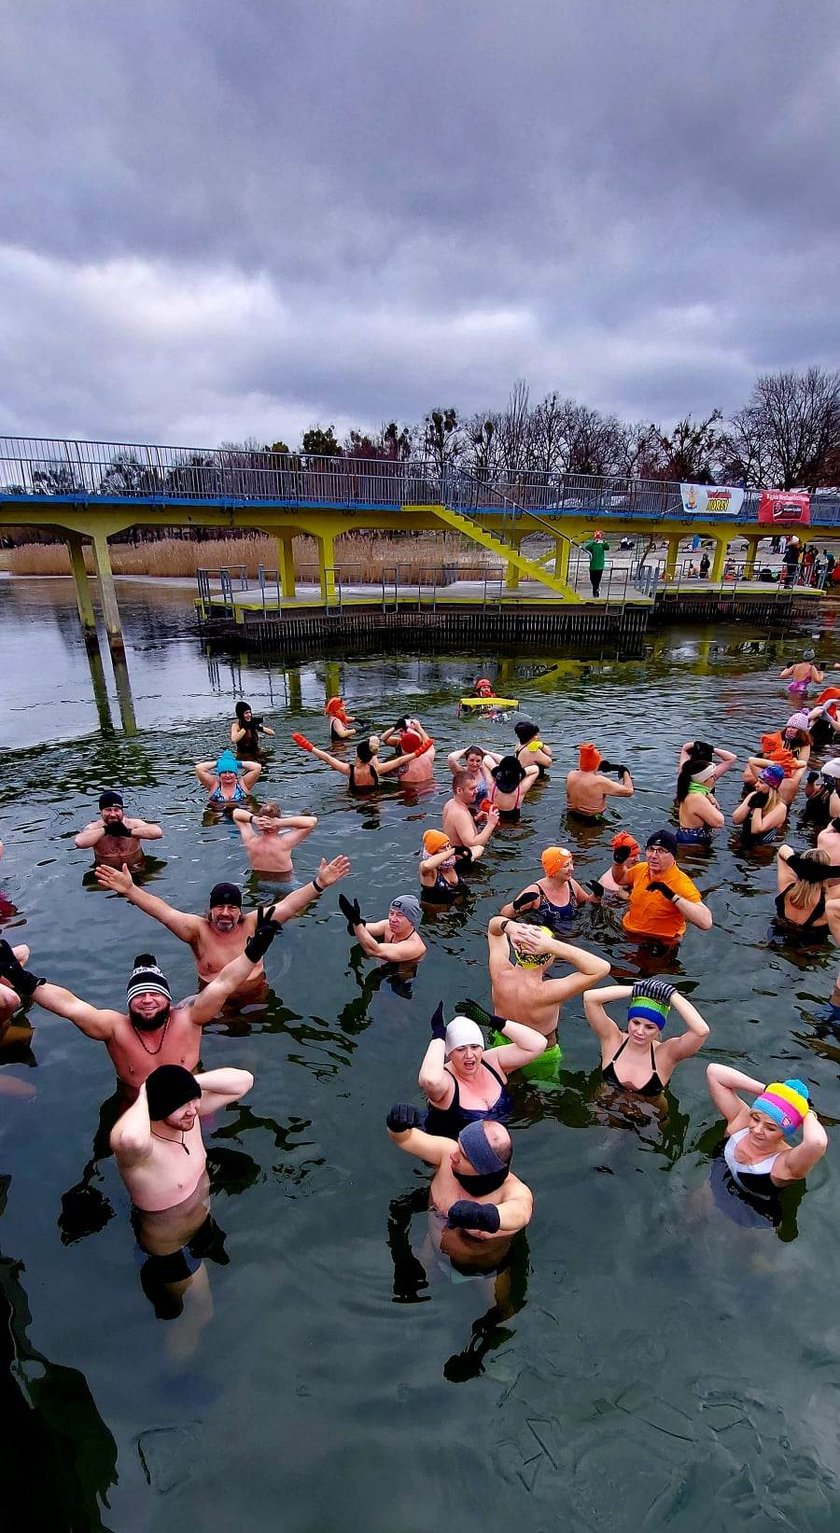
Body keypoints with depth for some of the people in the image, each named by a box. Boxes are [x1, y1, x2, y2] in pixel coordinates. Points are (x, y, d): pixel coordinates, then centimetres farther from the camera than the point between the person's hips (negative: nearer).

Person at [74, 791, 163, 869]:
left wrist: (128, 832, -20)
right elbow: (79, 842, -27)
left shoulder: (133, 824, -6)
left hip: (137, 869, 0)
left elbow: (158, 832, -20)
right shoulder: (94, 827, -7)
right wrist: (106, 830, -20)